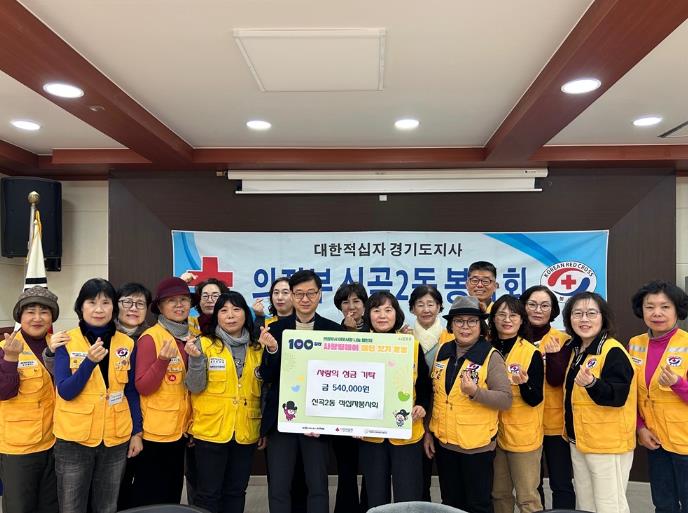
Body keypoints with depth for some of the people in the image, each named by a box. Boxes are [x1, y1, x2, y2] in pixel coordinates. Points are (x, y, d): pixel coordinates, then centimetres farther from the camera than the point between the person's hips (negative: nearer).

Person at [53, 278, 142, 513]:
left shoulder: (126, 344, 0)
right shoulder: (67, 342, -7)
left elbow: (131, 392, 5)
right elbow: (65, 392, -14)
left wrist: (137, 432, 3)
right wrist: (90, 361, -28)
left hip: (116, 439, 2)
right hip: (74, 439, -2)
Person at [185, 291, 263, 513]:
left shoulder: (257, 349, 6)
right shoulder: (204, 344, -5)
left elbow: (263, 390, 8)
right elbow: (195, 387, -9)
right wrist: (196, 359, -25)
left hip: (246, 432, 4)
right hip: (211, 430, -3)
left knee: (236, 492, 14)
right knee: (208, 493, 6)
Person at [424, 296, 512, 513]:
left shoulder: (491, 356, -11)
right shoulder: (442, 352, 4)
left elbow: (506, 399, -16)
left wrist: (476, 392, -30)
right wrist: (428, 431, 11)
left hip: (477, 446, -5)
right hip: (443, 443, 5)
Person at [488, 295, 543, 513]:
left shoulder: (532, 353, -10)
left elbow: (535, 400, -12)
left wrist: (524, 384, -30)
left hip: (523, 436, -4)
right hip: (493, 434, 4)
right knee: (499, 494, 16)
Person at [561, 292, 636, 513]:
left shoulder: (614, 352, -17)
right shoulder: (575, 350, 7)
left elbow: (618, 396, -26)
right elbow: (563, 385, 19)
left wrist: (592, 383, -43)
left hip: (608, 443, -8)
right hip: (578, 441, 8)